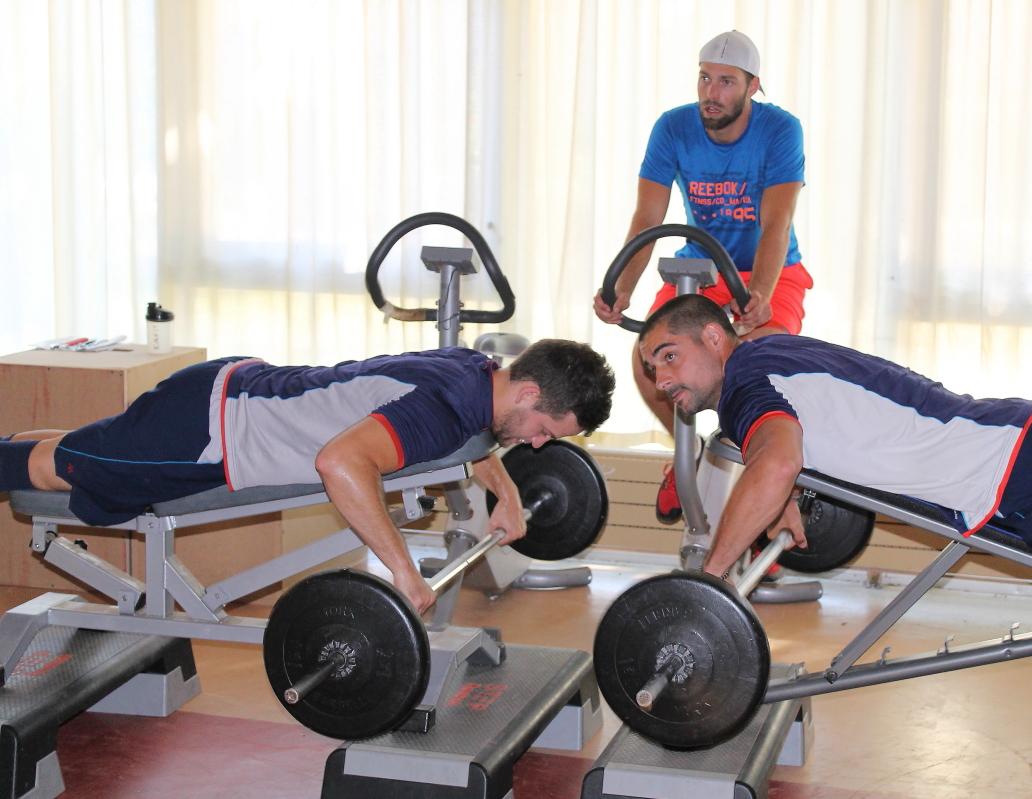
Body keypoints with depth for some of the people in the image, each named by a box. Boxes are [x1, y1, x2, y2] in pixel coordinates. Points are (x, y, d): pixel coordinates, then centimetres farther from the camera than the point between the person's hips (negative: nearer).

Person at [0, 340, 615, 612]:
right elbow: (340, 462, -46)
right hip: (205, 431, -8)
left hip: (241, 388, 8)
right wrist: (403, 570, -39)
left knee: (79, 454, 29)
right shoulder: (444, 406, -32)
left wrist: (506, 491, 14)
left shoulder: (474, 371, -2)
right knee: (51, 466, 9)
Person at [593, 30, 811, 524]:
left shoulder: (780, 131, -19)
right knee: (646, 360, -22)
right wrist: (622, 290, -36)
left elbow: (776, 225, -29)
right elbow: (647, 220, -18)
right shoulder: (674, 129, -12)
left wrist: (759, 295, -47)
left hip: (772, 273, -3)